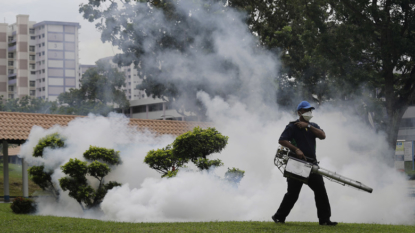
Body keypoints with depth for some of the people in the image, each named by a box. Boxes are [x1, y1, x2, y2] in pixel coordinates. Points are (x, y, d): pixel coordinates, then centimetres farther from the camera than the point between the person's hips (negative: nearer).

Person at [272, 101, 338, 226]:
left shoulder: (313, 126, 15)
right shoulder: (292, 126, -2)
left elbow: (322, 136, -3)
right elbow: (282, 140, -12)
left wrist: (308, 126, -10)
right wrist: (296, 149, -20)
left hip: (312, 164, 5)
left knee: (321, 191, 0)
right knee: (292, 193, -3)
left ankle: (324, 219, 4)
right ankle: (279, 217, 10)